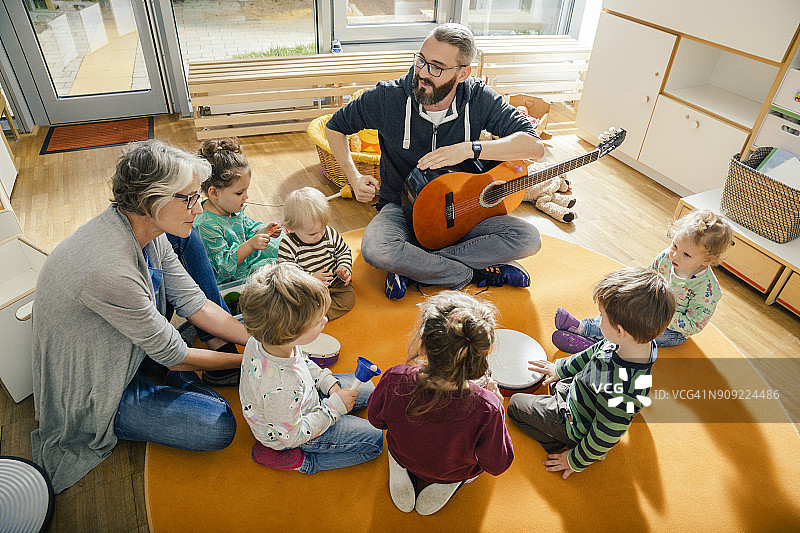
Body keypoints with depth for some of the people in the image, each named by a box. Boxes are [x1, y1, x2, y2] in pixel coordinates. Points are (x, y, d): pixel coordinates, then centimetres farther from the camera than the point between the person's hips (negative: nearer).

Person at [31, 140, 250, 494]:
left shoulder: (146, 230, -12)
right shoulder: (110, 269, -38)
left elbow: (194, 305, -7)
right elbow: (174, 356, -26)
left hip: (120, 351, 9)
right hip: (91, 392, -8)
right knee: (219, 427, -19)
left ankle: (183, 381, 7)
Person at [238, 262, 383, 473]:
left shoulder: (265, 339, -22)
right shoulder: (280, 388, -45)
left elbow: (301, 360, 2)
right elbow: (290, 436, -27)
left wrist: (327, 381, -5)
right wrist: (334, 408, -20)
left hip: (305, 395, 7)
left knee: (365, 389, 15)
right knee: (374, 440, -4)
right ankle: (301, 460, 2)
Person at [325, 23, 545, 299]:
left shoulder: (478, 98, -10)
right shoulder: (388, 97, -12)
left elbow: (534, 145, -16)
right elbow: (335, 127, 3)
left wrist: (469, 149, -29)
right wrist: (354, 178, -11)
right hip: (402, 207, -1)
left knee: (528, 238, -21)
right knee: (375, 250, -35)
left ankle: (411, 267, -18)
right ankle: (476, 273, -17)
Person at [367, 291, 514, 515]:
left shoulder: (395, 381, -36)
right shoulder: (486, 408, -40)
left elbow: (376, 418, -11)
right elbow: (498, 466, -19)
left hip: (403, 457, 2)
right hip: (455, 473, -2)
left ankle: (401, 472, 18)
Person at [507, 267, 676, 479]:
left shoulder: (620, 393, -46)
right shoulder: (643, 343, -22)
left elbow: (605, 438, -29)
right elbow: (597, 352, -2)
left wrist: (575, 462, -9)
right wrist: (561, 368, 13)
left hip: (577, 426, -7)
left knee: (515, 404, 7)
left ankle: (560, 447, 7)